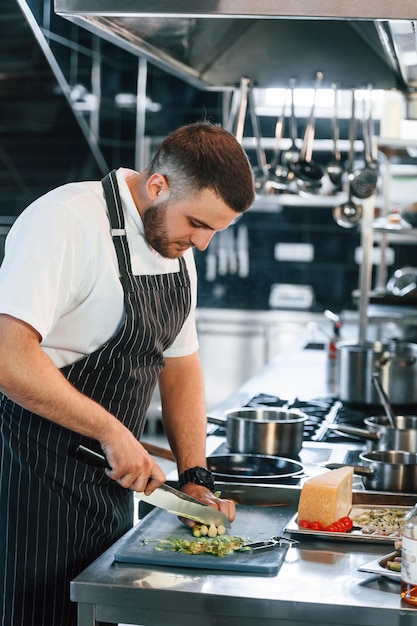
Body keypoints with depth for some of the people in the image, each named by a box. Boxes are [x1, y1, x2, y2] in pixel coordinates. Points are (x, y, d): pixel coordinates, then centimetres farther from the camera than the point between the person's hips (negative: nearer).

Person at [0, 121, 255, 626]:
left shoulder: (178, 244, 6)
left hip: (112, 478, 8)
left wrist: (195, 479, 6)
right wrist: (112, 431, -25)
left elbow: (180, 364, 14)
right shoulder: (68, 221, -21)